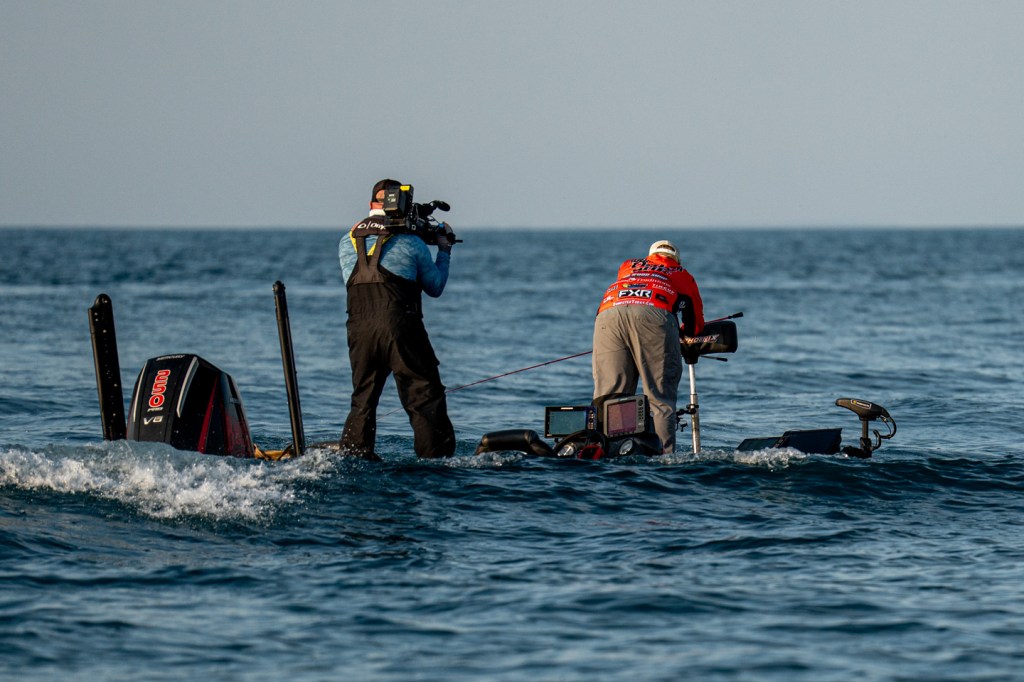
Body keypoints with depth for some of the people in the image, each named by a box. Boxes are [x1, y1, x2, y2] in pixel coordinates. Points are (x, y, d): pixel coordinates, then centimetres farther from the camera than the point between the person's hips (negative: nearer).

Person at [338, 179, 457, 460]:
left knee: (363, 399, 14)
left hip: (359, 329, 4)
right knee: (425, 397, 2)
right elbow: (435, 287, 13)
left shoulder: (347, 242, 11)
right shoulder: (411, 243, 2)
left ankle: (351, 457, 7)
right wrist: (444, 250, 27)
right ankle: (437, 459, -3)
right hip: (401, 328, -4)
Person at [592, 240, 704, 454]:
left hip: (607, 315, 2)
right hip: (653, 315, -2)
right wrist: (679, 332, 61)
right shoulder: (682, 276, 34)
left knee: (607, 396, 2)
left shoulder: (628, 267, 40)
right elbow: (696, 326, 39)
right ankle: (663, 454, -16)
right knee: (661, 397, -2)